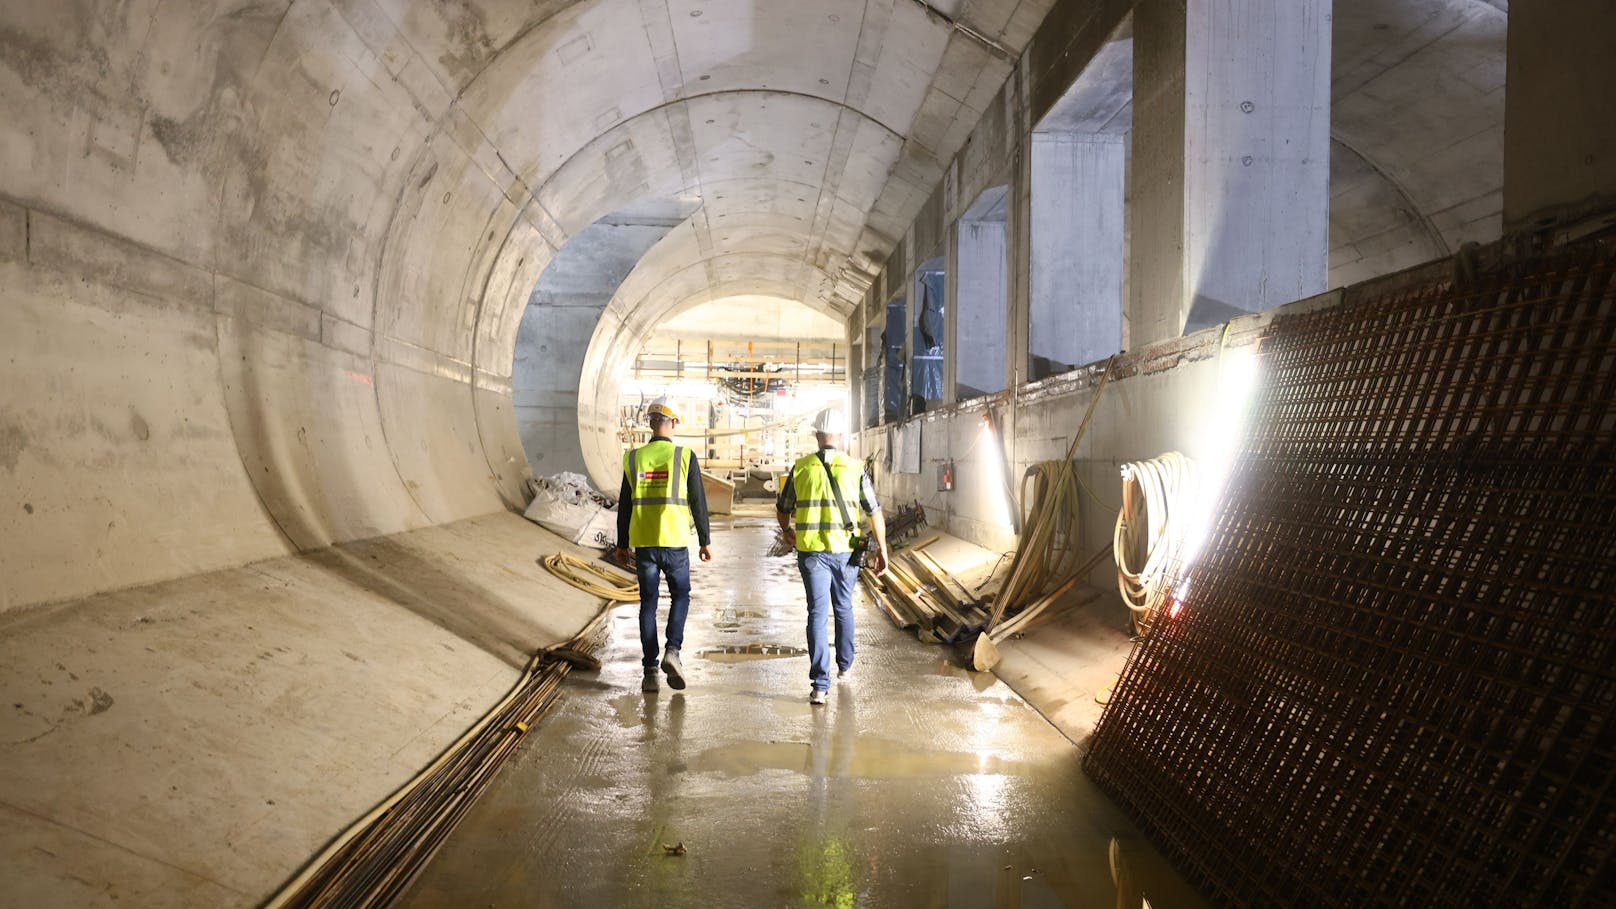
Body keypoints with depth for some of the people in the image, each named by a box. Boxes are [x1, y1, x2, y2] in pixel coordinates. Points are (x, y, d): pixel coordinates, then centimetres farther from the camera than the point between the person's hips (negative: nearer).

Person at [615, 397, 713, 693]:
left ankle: (650, 671, 9)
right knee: (680, 596, 17)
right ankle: (672, 652, -3)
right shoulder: (685, 456, -6)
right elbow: (698, 502, -5)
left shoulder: (634, 458, 2)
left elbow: (625, 504, 5)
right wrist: (706, 541, 4)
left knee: (648, 603, 10)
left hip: (643, 543, 2)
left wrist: (622, 543, 14)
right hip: (675, 541, -2)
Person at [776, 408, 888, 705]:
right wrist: (881, 548, 9)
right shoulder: (854, 467, -3)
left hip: (811, 551, 0)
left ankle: (820, 684, -8)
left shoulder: (801, 467, 0)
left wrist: (786, 530, 32)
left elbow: (782, 507, 12)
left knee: (818, 613, -1)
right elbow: (874, 512, 0)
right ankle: (845, 664, 40)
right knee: (843, 608, 21)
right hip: (845, 550, 1)